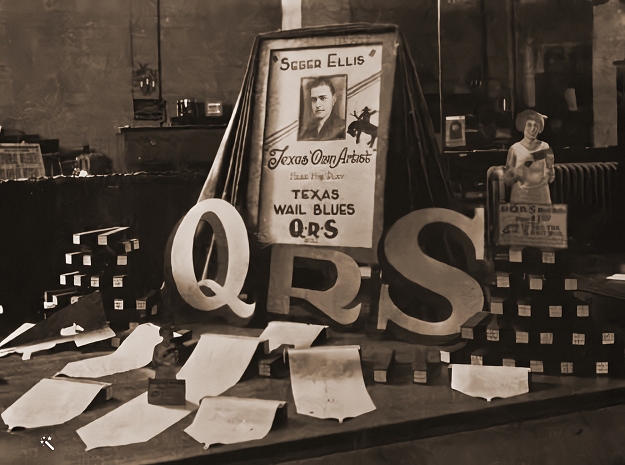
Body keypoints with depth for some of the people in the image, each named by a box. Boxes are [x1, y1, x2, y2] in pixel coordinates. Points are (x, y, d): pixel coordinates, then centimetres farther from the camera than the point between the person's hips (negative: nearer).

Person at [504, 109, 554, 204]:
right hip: (519, 198, -1)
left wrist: (549, 165, -12)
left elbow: (550, 179, 5)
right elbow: (507, 181, 0)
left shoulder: (544, 147, 2)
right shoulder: (515, 149, -1)